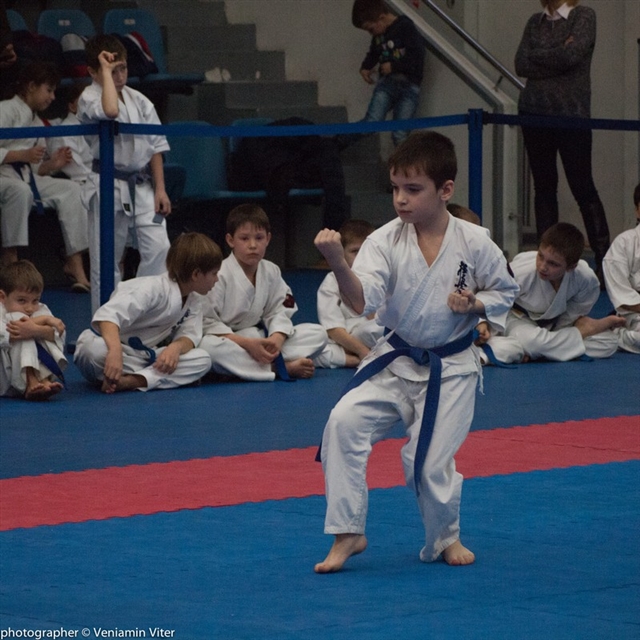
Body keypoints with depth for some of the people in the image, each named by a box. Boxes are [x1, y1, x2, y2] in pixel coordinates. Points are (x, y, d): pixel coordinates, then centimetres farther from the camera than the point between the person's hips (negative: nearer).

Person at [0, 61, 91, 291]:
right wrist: (23, 155, -25)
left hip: (25, 178, 8)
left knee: (70, 190, -8)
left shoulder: (36, 123, 19)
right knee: (20, 191, -40)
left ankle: (75, 263, -10)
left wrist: (53, 164, 0)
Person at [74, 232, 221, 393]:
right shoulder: (153, 288, -22)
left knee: (202, 360, -18)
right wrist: (115, 351, -52)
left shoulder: (193, 302, 7)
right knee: (95, 350, -44)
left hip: (145, 356, 7)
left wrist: (176, 347, -29)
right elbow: (108, 314, -34)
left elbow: (189, 336, -3)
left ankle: (130, 381, -32)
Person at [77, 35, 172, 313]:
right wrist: (106, 71, -21)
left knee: (158, 248, -9)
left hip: (141, 186, 4)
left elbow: (155, 146, 9)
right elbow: (109, 110, -34)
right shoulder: (89, 98, -10)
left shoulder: (139, 101, 6)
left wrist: (160, 189, 4)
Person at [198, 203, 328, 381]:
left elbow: (278, 313, 3)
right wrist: (247, 344, -26)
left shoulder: (271, 272, 3)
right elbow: (208, 323, -18)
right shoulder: (220, 275, -16)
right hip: (225, 340, -6)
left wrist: (277, 339, -21)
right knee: (209, 347, -42)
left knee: (318, 334, -4)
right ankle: (285, 368, -31)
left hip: (258, 339, 6)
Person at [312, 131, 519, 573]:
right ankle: (348, 534, -4)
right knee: (344, 422, -18)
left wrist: (476, 305, -15)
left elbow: (506, 291, 5)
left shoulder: (473, 243, -11)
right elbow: (362, 301, -24)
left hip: (450, 370, -2)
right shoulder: (385, 241, -10)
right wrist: (338, 263, -41)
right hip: (395, 362, 2)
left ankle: (446, 538, 27)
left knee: (430, 462, -5)